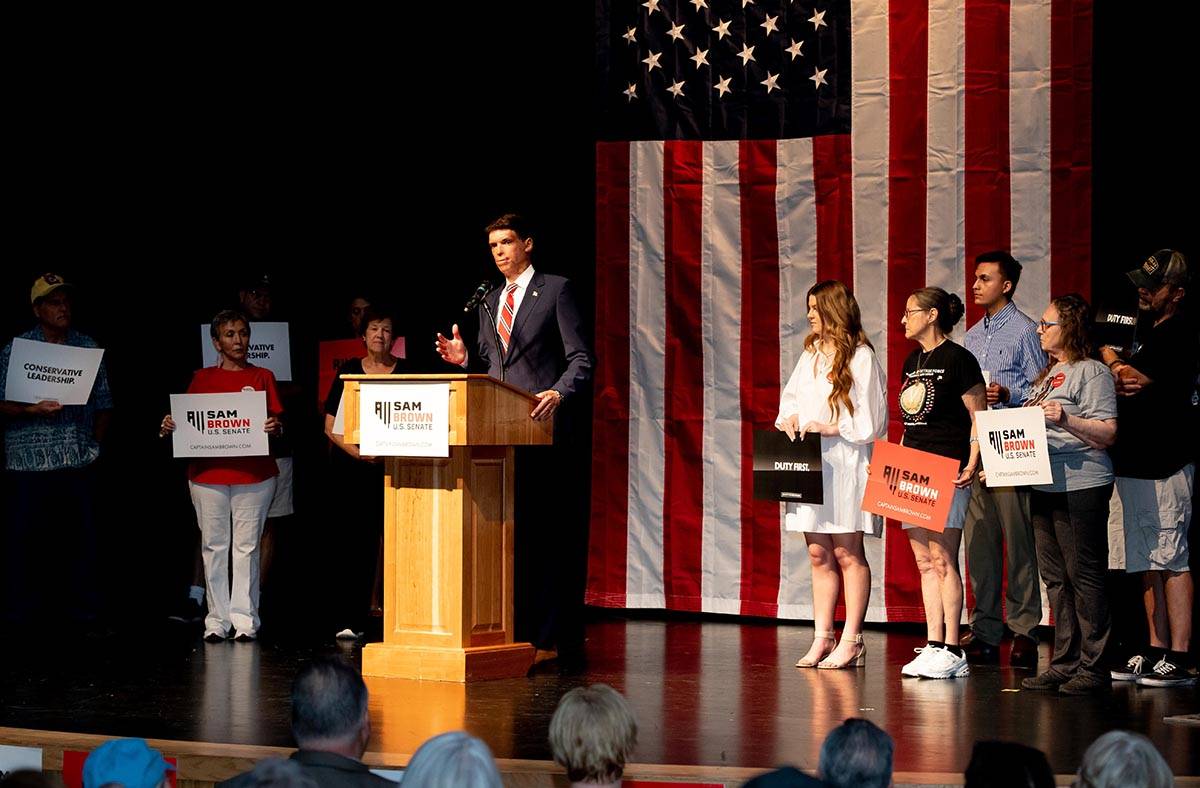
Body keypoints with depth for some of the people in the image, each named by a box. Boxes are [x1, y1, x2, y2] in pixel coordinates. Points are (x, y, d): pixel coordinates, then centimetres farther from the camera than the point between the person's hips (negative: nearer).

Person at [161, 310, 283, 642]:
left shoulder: (262, 377, 8)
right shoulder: (203, 379, 10)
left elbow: (277, 423, 6)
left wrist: (275, 428, -16)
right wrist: (168, 427, -10)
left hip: (253, 474, -1)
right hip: (208, 473, 1)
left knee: (247, 546, 0)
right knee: (214, 546, 3)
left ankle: (245, 619, 4)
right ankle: (217, 619, 8)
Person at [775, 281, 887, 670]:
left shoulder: (861, 357, -6)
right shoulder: (811, 354, 17)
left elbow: (870, 418, -9)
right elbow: (791, 396, 20)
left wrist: (830, 427, -15)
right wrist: (790, 417, 0)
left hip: (844, 463, -7)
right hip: (810, 465, 7)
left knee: (847, 552, -5)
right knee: (818, 555, 7)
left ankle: (851, 641, -2)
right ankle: (822, 639, 10)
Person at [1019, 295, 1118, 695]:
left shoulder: (1092, 372, -8)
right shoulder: (1049, 373, 19)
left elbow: (1107, 433, -15)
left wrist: (1066, 419, -27)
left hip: (1081, 487, -9)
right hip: (1045, 488, 9)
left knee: (1084, 575, -6)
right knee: (1056, 577, 10)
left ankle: (1093, 666, -2)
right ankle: (1065, 663, 15)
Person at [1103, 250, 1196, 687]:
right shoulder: (1147, 330, 18)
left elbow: (1130, 378, -16)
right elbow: (1125, 386, 18)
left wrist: (1110, 359, 4)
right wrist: (1121, 382, -5)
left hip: (1165, 466, -9)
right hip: (1135, 465, 9)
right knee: (1147, 564, 11)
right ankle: (1155, 651, 15)